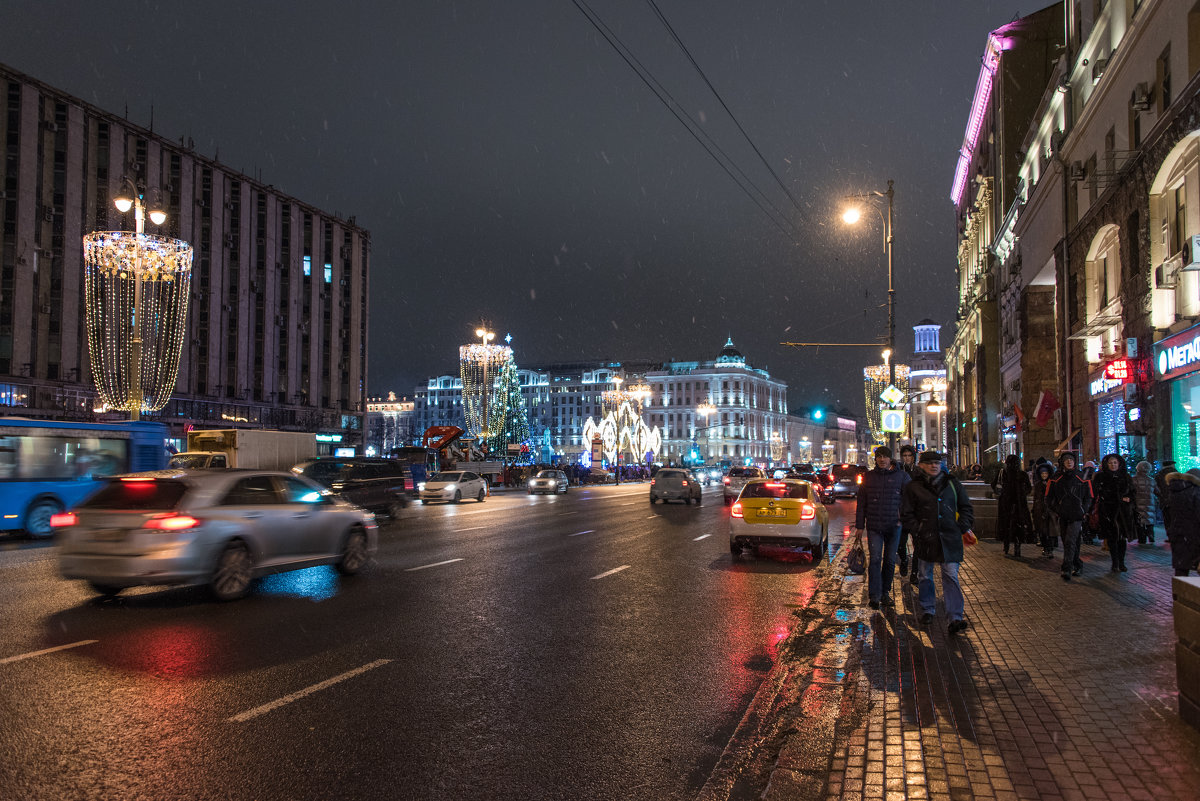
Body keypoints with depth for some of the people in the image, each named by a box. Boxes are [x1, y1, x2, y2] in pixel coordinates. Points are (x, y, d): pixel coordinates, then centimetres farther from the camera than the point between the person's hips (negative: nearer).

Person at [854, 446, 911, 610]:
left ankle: (885, 592, 22)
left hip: (894, 526, 0)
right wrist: (859, 527, 7)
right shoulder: (868, 477, 7)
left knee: (890, 560, 9)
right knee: (875, 559, -9)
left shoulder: (901, 476, 3)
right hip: (874, 526, 0)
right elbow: (861, 503, 10)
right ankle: (874, 595, -7)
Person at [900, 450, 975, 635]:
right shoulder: (914, 487, 1)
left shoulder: (952, 483, 7)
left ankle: (956, 617, -9)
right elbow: (906, 514, 2)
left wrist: (963, 527, 3)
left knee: (951, 575, -7)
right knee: (926, 575, 11)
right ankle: (927, 610, 28)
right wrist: (919, 531, -9)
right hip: (926, 538, 0)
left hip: (949, 538, 0)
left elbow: (966, 507, 16)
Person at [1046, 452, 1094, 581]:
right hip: (1063, 517, 3)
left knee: (1070, 541, -15)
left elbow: (1090, 496, 10)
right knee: (1067, 543, 9)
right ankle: (1078, 565, 26)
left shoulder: (1082, 478, 2)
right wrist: (1056, 511, 5)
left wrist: (1084, 511, 2)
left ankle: (1067, 569, -17)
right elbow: (1049, 497, 11)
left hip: (1077, 516, -3)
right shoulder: (1056, 479, 5)